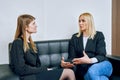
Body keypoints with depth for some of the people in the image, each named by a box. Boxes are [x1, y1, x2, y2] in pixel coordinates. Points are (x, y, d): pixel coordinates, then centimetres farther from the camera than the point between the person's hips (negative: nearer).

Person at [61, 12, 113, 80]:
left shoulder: (99, 35, 6)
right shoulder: (75, 38, 13)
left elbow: (101, 55, -4)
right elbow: (72, 57, 7)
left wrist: (90, 60, -25)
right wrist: (66, 63, -17)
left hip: (102, 64, -1)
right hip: (84, 69, 1)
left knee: (92, 71, -35)